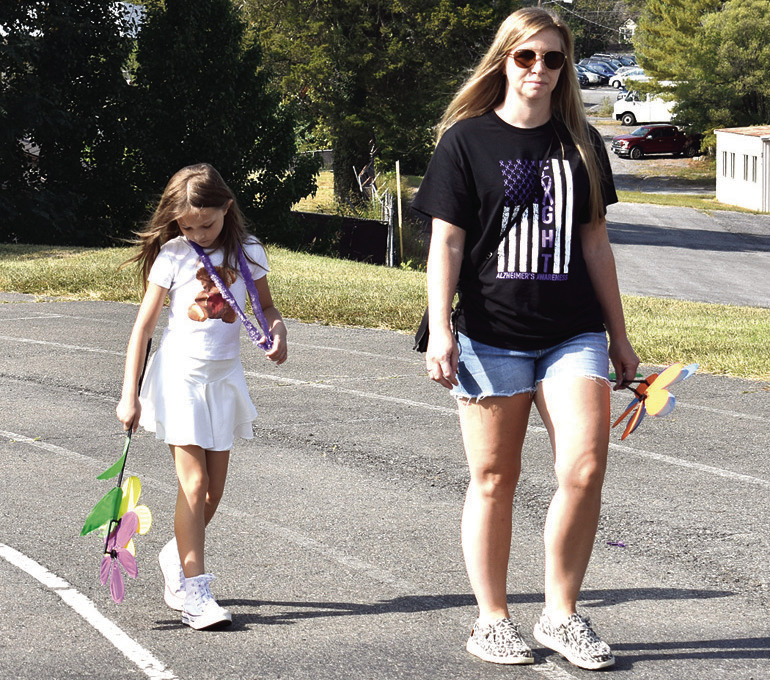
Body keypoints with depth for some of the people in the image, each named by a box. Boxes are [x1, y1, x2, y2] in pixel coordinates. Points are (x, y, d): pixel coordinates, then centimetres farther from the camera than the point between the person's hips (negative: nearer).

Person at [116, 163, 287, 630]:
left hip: (225, 376, 4)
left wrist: (278, 332, -8)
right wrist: (130, 395, -9)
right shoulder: (172, 256, -7)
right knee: (194, 484, -10)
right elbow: (143, 326, -5)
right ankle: (194, 592, -8)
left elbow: (266, 305, 16)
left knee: (215, 489, 8)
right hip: (180, 375, -4)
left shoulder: (248, 253, 0)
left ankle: (177, 556, 34)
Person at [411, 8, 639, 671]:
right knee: (494, 481, 4)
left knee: (584, 470, -12)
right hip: (492, 336, -2)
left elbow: (595, 243, 15)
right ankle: (492, 619, 17)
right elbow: (446, 243, -1)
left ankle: (561, 614, 4)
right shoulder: (467, 139, 1)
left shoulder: (580, 142, 11)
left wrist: (619, 336, 15)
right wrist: (440, 330, -10)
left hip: (574, 335, 2)